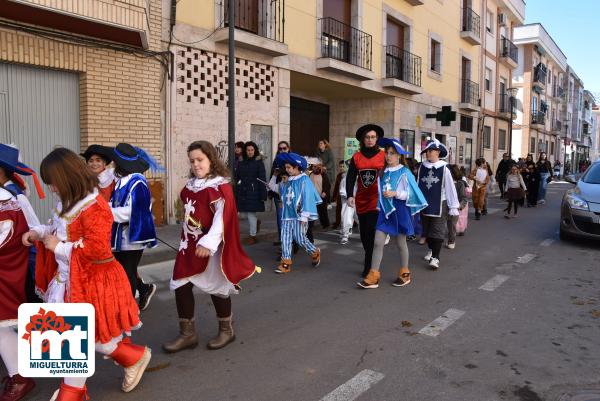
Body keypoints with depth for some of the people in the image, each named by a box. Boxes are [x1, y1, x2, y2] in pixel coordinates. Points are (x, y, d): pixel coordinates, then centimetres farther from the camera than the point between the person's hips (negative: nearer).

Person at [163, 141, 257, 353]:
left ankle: (226, 330, 27)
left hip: (210, 247, -7)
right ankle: (187, 333, 20)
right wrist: (185, 240, 20)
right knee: (180, 286, 6)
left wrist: (208, 243, -31)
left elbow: (222, 218, -23)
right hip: (190, 244, 7)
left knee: (215, 287, 6)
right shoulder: (191, 185, 10)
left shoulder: (220, 186, -14)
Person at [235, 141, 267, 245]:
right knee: (242, 214, 6)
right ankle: (256, 221, 36)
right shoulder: (241, 163, 9)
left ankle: (252, 236, 14)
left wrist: (263, 195, -13)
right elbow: (237, 178, 11)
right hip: (242, 192, 5)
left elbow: (262, 179, -7)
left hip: (254, 191, -5)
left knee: (251, 213, -3)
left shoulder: (259, 162, -4)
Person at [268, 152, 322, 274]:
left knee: (300, 239, 1)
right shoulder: (287, 181, 11)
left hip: (299, 216, -6)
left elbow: (307, 199, -13)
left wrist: (304, 216, -17)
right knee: (285, 239, 2)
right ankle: (286, 263, 8)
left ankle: (315, 253, 28)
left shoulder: (304, 180, -9)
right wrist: (271, 184, 9)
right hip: (287, 216, 6)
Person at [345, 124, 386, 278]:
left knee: (371, 233, -11)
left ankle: (368, 267, -3)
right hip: (361, 200, 4)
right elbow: (350, 178, 1)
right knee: (364, 233, 11)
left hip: (376, 199, -4)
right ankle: (371, 260, 32)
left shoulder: (383, 156, -1)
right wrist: (350, 195, -13)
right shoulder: (356, 157, 6)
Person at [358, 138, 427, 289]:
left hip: (399, 210, -4)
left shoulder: (404, 172, -9)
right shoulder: (383, 172, 6)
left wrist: (395, 193, -24)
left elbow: (410, 193, -12)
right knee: (378, 242, -2)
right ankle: (373, 276, 1)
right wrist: (380, 207, 7)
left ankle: (404, 273, 27)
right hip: (385, 210, 5)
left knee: (400, 243, 9)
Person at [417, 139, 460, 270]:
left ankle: (435, 257, 0)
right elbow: (418, 185, 4)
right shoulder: (422, 167, 0)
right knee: (427, 229, 17)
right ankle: (431, 250, 37)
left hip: (439, 204, -5)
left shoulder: (444, 168, -12)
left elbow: (450, 188, -10)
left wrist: (453, 206, -10)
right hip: (424, 203, 5)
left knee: (437, 231, -4)